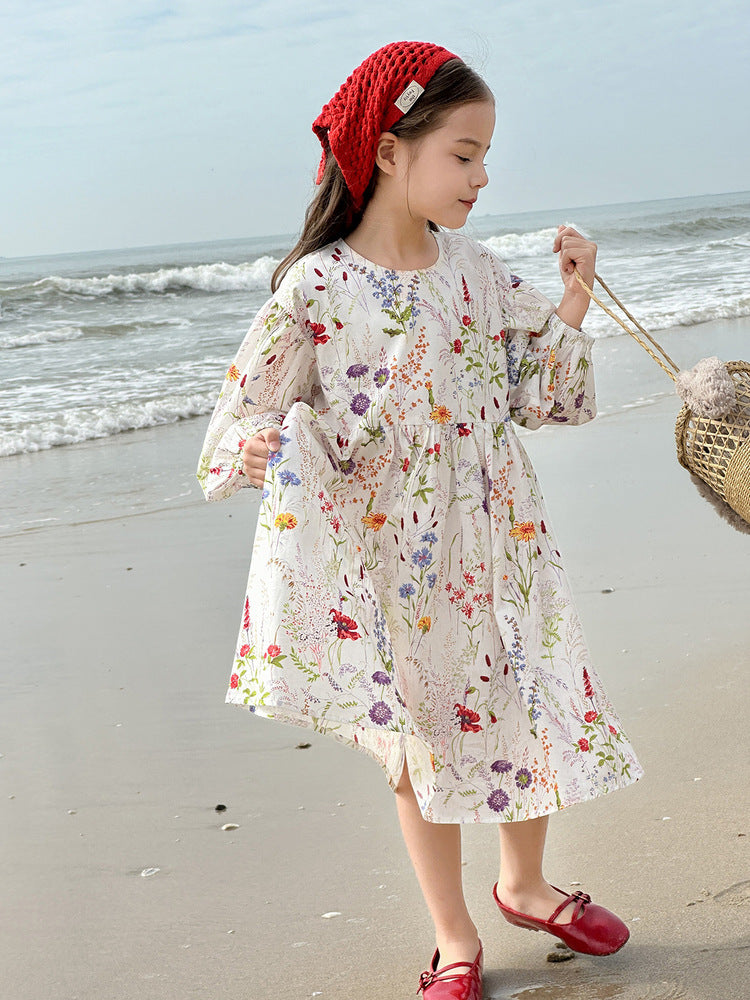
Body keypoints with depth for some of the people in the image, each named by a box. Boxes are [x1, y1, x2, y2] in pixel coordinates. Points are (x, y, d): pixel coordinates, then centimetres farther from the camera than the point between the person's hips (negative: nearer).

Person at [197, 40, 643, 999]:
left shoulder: (472, 269, 1)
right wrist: (254, 450, -33)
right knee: (424, 742, 10)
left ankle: (524, 882, 41)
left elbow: (540, 388, 7)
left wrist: (573, 295, -3)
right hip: (397, 560, -4)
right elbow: (254, 410, -12)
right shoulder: (316, 289, -15)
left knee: (540, 710, 14)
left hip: (499, 542, 5)